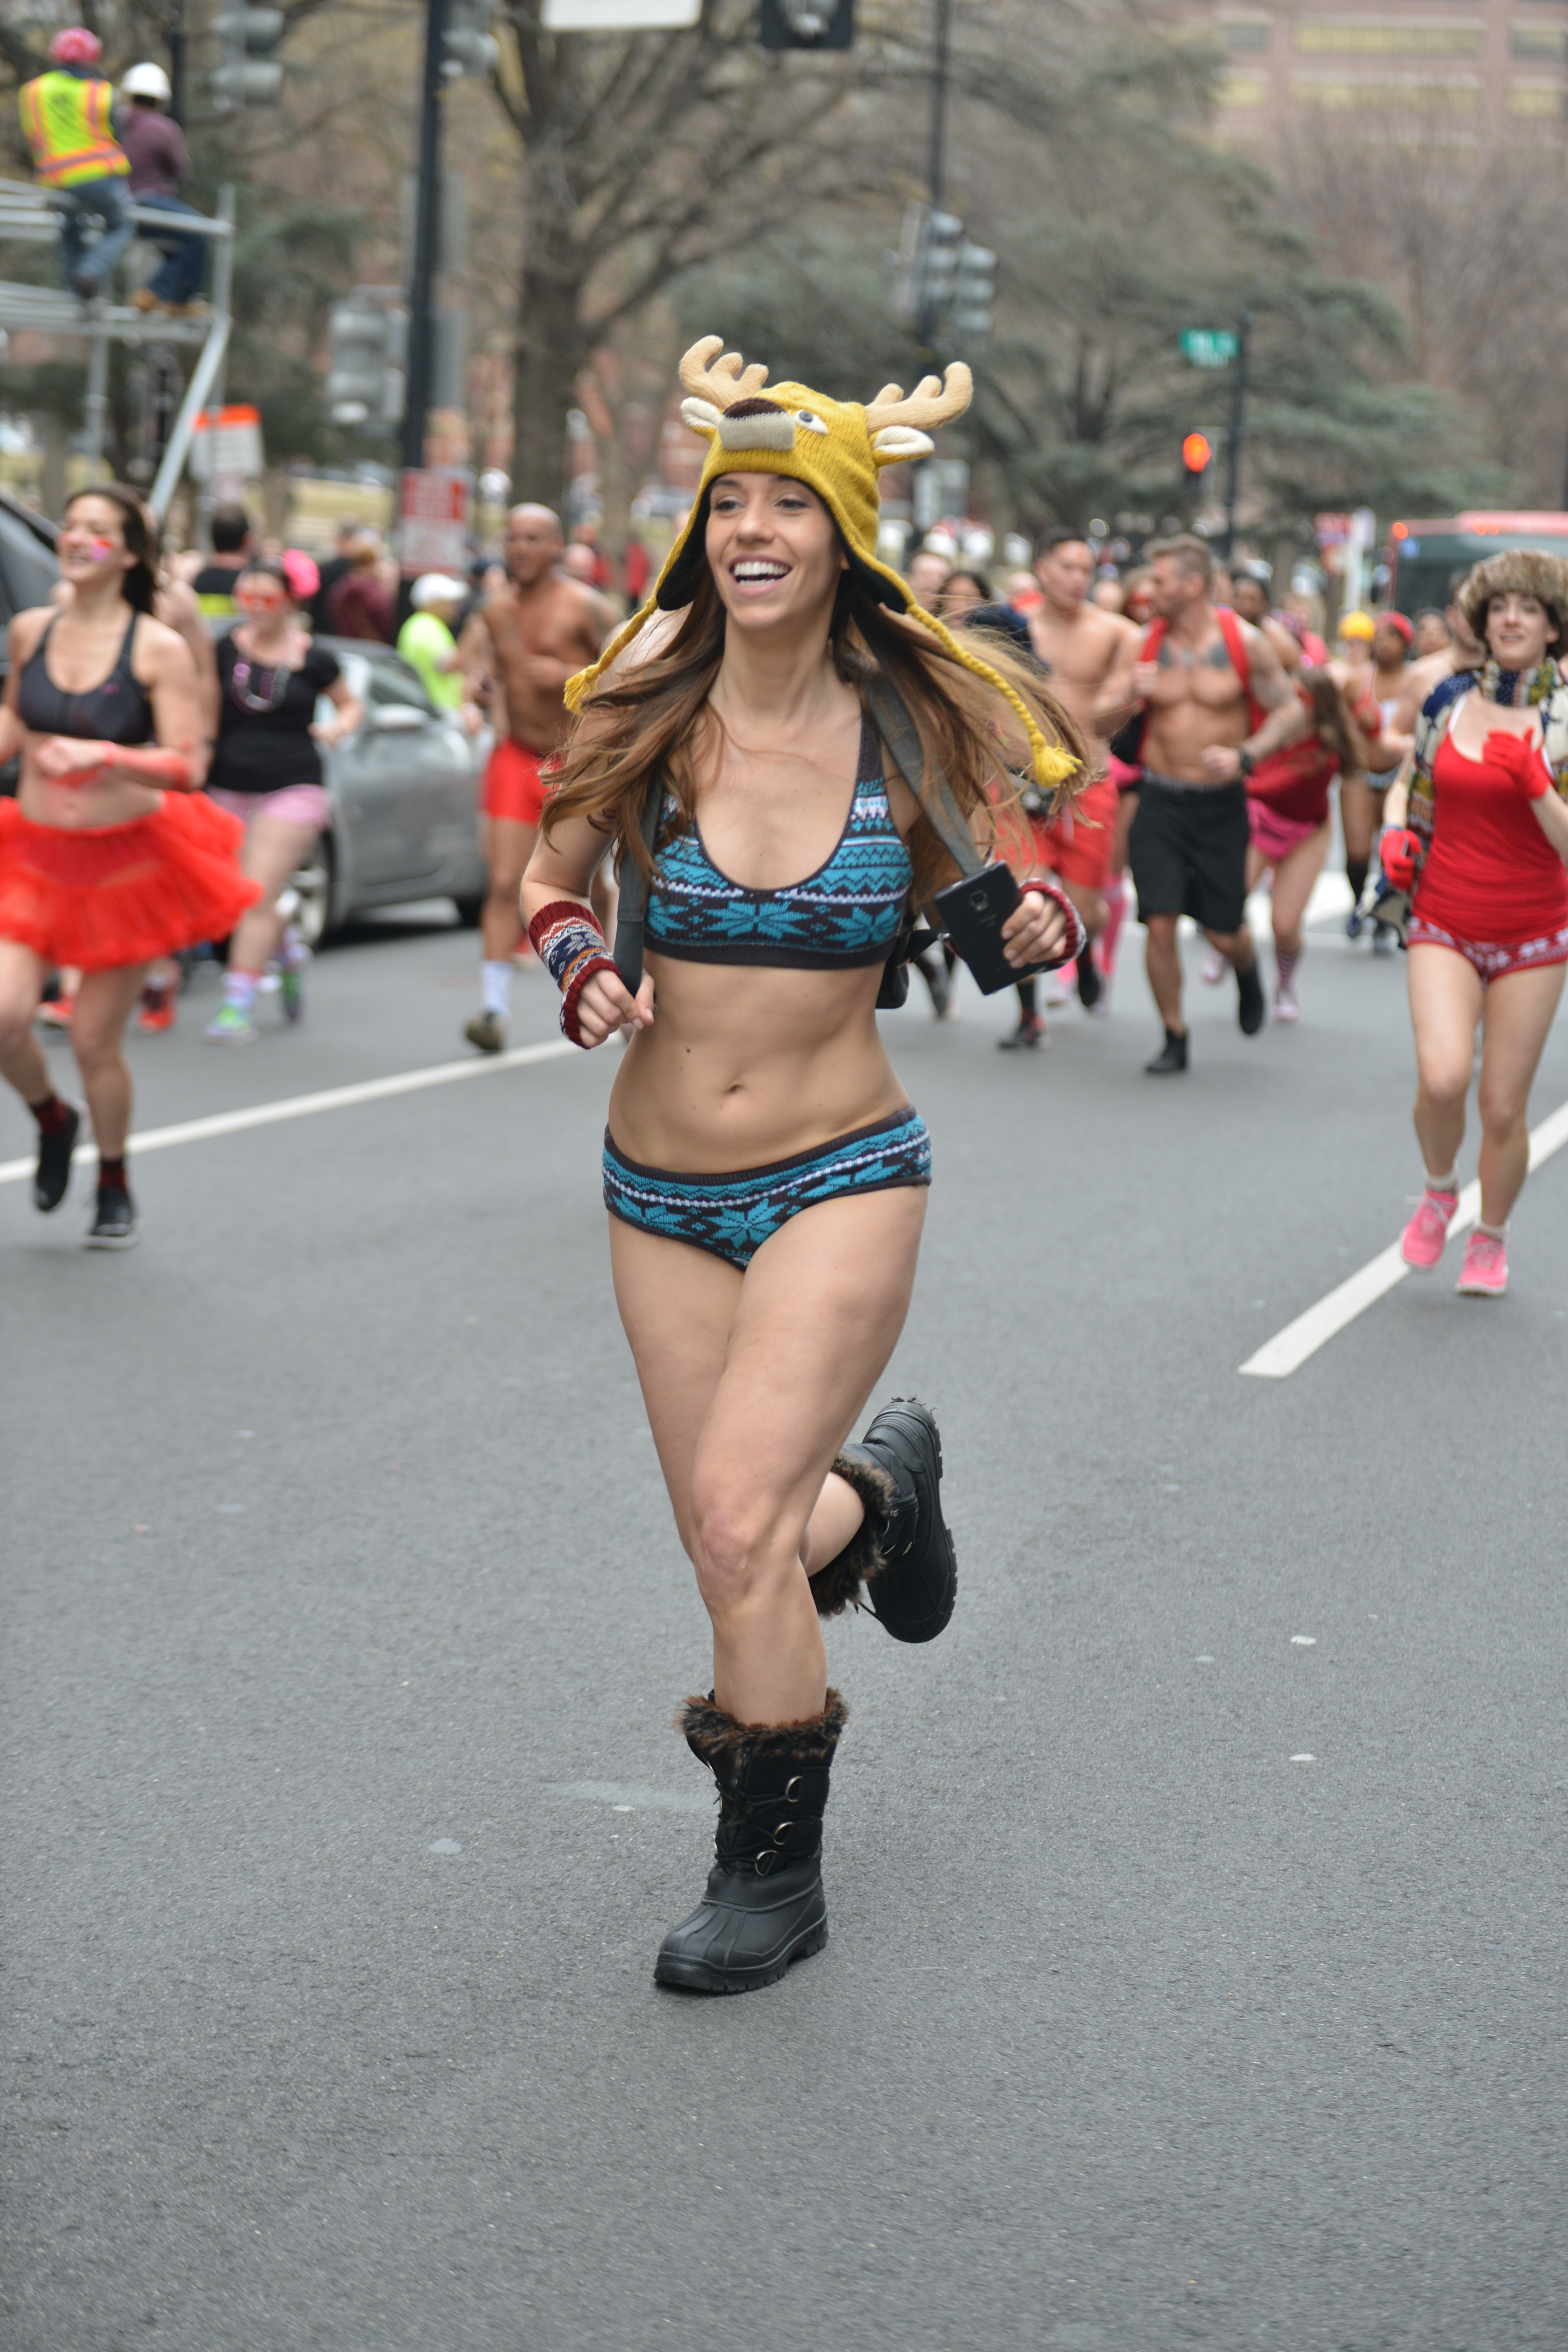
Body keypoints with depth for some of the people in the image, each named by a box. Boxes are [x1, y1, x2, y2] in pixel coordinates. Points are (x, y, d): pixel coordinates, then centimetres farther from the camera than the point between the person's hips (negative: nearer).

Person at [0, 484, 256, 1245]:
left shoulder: (158, 649, -11)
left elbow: (187, 767, -16)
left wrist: (101, 755, -29)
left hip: (127, 861, -3)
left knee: (93, 1040, 1)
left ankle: (114, 1185, 27)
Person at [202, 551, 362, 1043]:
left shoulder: (313, 660, 0)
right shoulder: (226, 649, 1)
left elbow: (351, 703, 14)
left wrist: (337, 726, -6)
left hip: (293, 790, -3)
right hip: (229, 792, 3)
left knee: (258, 897, -12)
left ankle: (237, 1007, -9)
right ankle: (290, 951, 41)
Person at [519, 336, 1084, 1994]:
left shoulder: (906, 729, -7)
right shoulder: (648, 717, -6)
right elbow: (552, 874, 9)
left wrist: (1030, 927, -14)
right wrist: (577, 961, -12)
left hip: (841, 1182, -3)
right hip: (661, 1190, 3)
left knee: (741, 1520, -17)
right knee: (729, 1544, 9)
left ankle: (770, 1873, 3)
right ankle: (874, 1489, 47)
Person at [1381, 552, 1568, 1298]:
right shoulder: (1446, 704, 2)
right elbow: (1406, 783, 20)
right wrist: (1395, 834, 0)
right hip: (1444, 926, 1)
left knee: (1504, 1106, 2)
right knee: (1442, 1077, -21)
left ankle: (1491, 1237, 28)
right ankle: (1439, 1190, 11)